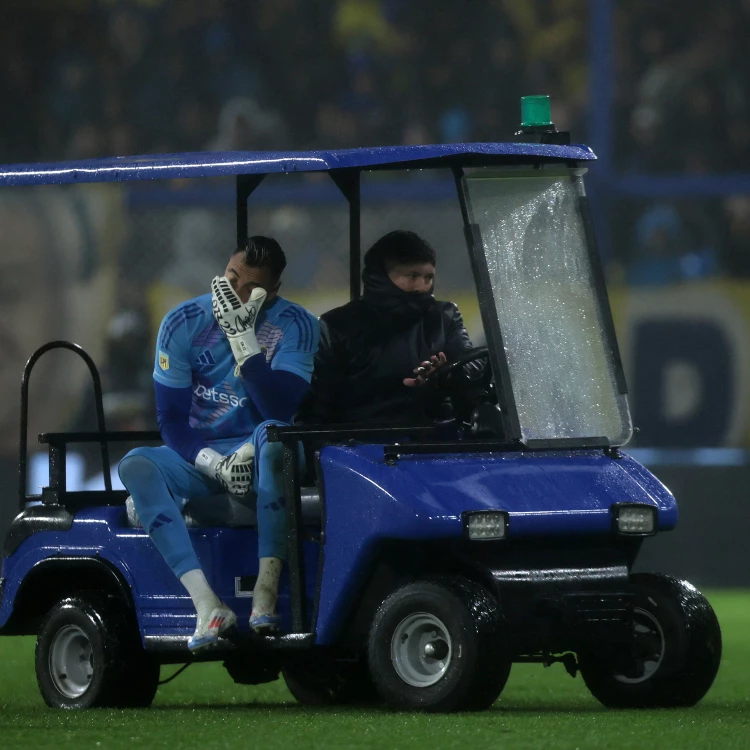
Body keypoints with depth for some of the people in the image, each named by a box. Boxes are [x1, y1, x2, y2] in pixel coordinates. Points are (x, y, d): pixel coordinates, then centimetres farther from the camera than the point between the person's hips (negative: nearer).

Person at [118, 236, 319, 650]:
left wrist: (242, 338, -27)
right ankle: (208, 606, -39)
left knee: (271, 433, -37)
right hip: (200, 455, 2)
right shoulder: (183, 323, -5)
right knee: (135, 464, -29)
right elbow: (171, 419, -4)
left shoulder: (295, 325, -10)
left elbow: (281, 410, -21)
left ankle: (267, 588, -39)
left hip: (258, 458, -2)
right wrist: (213, 462, -22)